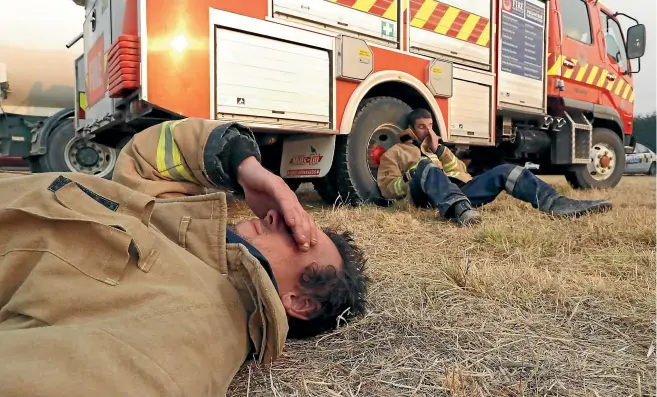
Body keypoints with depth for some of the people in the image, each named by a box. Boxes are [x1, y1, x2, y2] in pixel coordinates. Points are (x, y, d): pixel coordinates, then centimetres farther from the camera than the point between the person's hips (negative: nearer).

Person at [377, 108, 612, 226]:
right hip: (424, 196, -5)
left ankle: (555, 204, -29)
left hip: (458, 189, 6)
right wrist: (410, 179, -14)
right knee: (426, 166, -38)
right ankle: (461, 212, -64)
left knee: (504, 171, -11)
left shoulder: (434, 147, 36)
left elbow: (460, 172, 19)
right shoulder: (394, 153, 21)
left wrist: (439, 149, 6)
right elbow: (387, 188, 5)